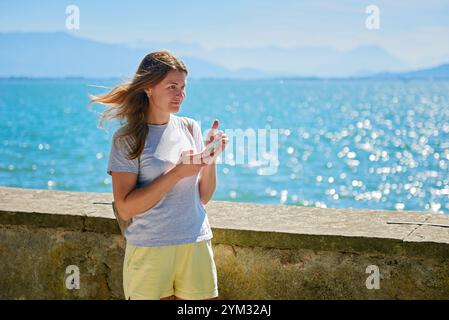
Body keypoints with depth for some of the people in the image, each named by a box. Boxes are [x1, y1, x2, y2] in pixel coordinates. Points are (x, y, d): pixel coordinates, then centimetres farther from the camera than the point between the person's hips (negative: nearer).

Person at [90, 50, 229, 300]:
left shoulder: (190, 128, 7)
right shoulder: (128, 138, -6)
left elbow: (203, 197, 9)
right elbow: (125, 208, -15)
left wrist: (211, 159, -7)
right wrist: (177, 173, -19)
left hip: (197, 245, 4)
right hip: (149, 250, -4)